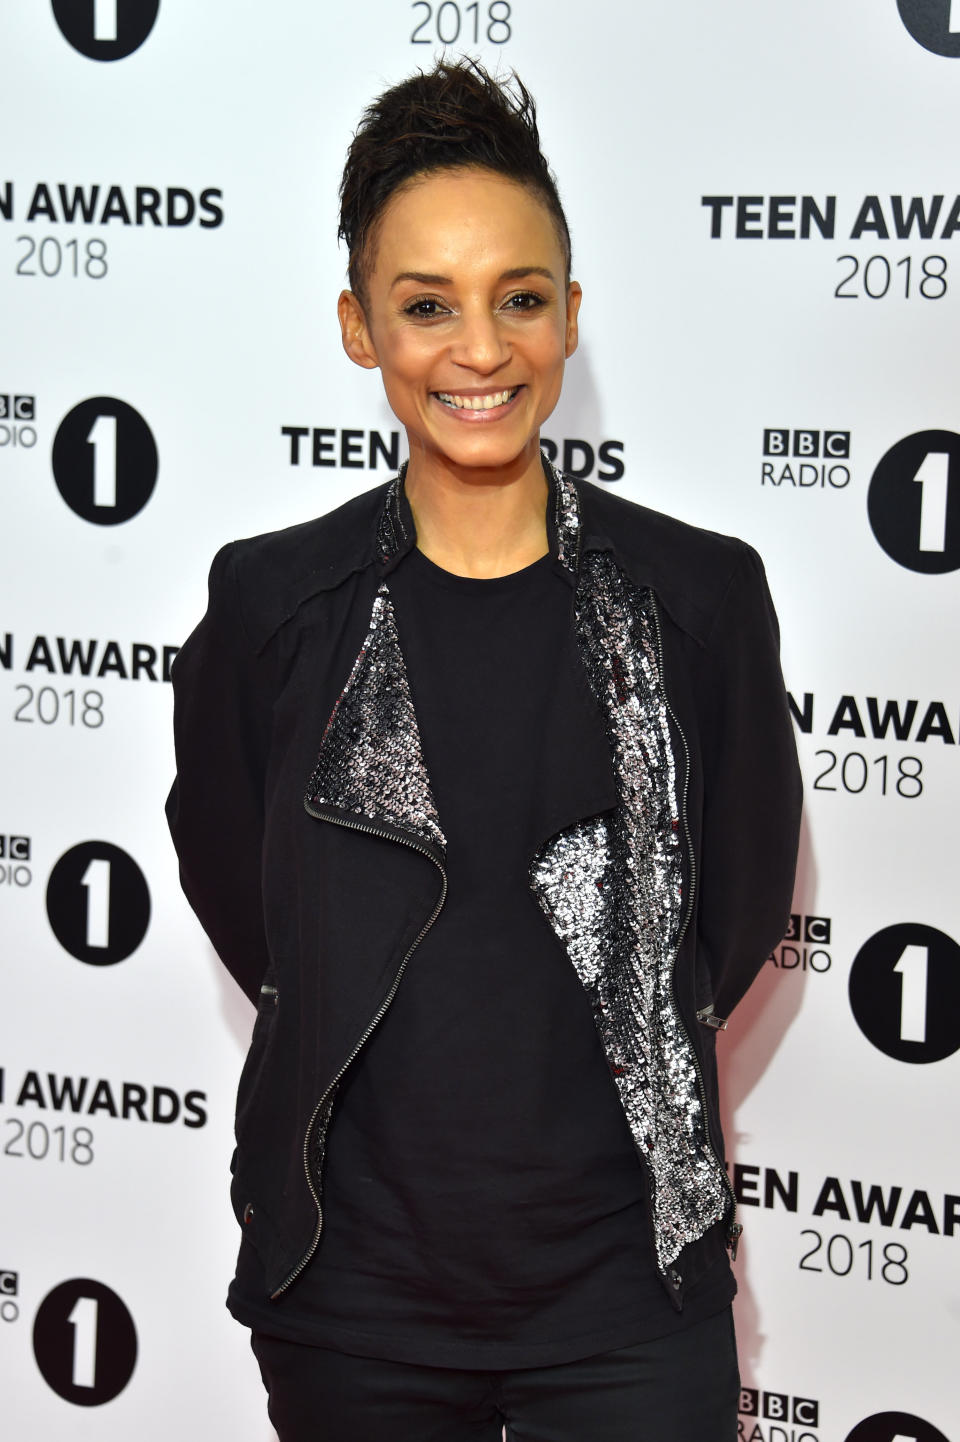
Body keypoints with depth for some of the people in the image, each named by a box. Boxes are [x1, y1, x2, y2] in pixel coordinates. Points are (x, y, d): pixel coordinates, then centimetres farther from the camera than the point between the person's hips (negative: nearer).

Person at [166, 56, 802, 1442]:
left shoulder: (698, 596, -3)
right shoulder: (272, 603, -3)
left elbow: (739, 910, 6)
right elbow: (234, 891, 9)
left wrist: (599, 1064, 7)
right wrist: (388, 1063, 6)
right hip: (350, 1286, 1)